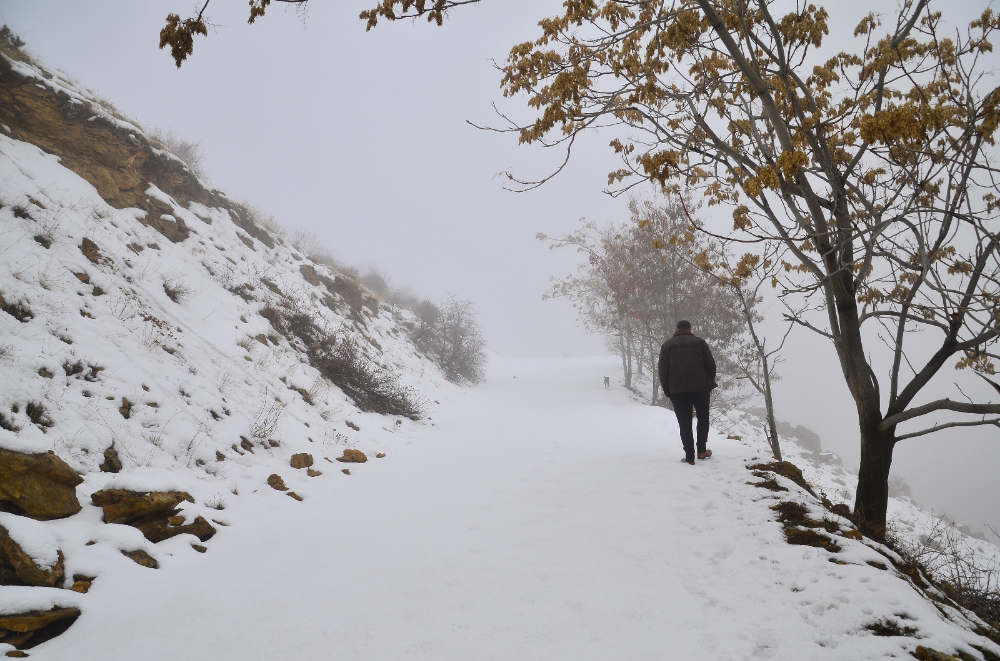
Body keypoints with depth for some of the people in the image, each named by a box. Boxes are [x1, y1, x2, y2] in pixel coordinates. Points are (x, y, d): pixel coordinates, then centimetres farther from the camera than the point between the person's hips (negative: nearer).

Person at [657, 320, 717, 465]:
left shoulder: (667, 345, 7)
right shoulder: (700, 342, 7)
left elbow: (663, 371, 1)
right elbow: (711, 365, 2)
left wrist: (667, 391, 7)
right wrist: (710, 384, 13)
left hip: (677, 391, 0)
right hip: (700, 388, 0)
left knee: (684, 423, 4)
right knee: (703, 418, 19)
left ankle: (689, 456, 3)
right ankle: (702, 450, 19)